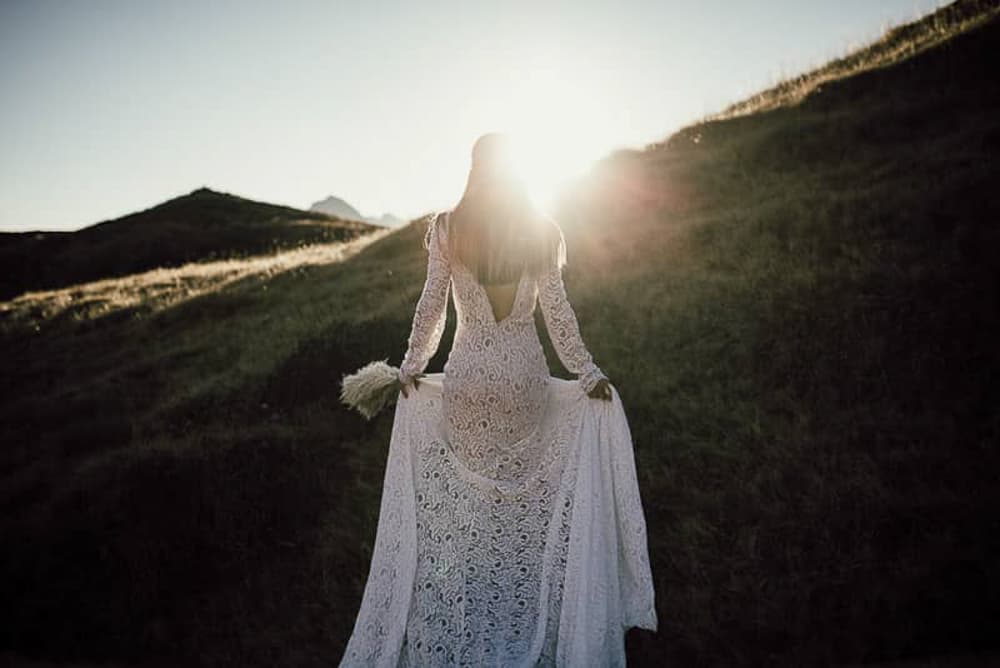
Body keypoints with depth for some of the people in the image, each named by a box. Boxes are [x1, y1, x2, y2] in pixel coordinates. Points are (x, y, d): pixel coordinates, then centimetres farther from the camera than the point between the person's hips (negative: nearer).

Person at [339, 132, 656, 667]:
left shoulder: (447, 228, -5)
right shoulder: (540, 232, -4)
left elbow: (431, 306, -1)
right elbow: (557, 312, -4)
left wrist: (412, 367, 13)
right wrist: (589, 376, 5)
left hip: (466, 377, 0)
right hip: (524, 379, 0)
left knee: (464, 502, 14)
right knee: (524, 500, 14)